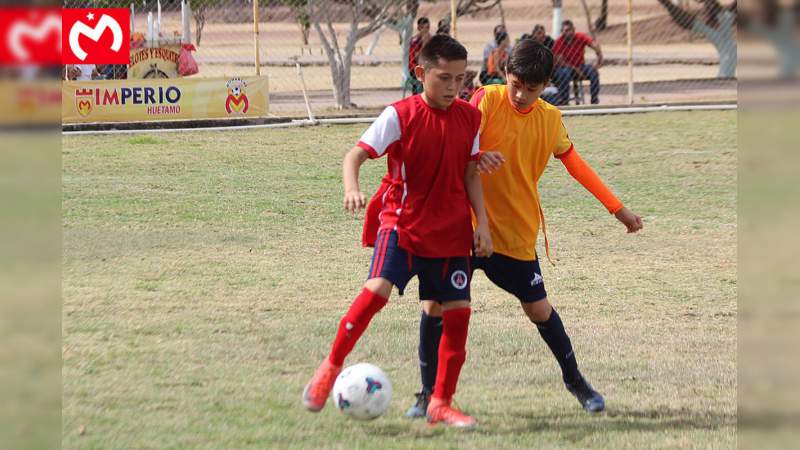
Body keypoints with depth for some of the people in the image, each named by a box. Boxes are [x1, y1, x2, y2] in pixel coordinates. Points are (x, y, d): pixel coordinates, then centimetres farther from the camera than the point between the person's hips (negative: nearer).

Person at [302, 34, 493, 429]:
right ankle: (331, 367, -7)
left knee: (458, 312, -1)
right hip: (402, 223, -4)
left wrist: (482, 223, 3)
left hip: (451, 233, 4)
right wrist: (352, 188, -37)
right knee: (377, 289, -25)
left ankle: (441, 403, 13)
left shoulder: (468, 118, 3)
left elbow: (470, 174, 11)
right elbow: (357, 154, -16)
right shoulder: (400, 115, -11)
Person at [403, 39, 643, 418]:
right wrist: (477, 155, -45)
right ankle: (428, 394, 7)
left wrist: (617, 208, 18)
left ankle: (574, 379, 31)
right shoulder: (487, 100, -10)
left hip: (517, 235, 2)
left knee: (539, 309, 7)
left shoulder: (550, 119, 2)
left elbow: (574, 163, 16)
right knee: (435, 305, -8)